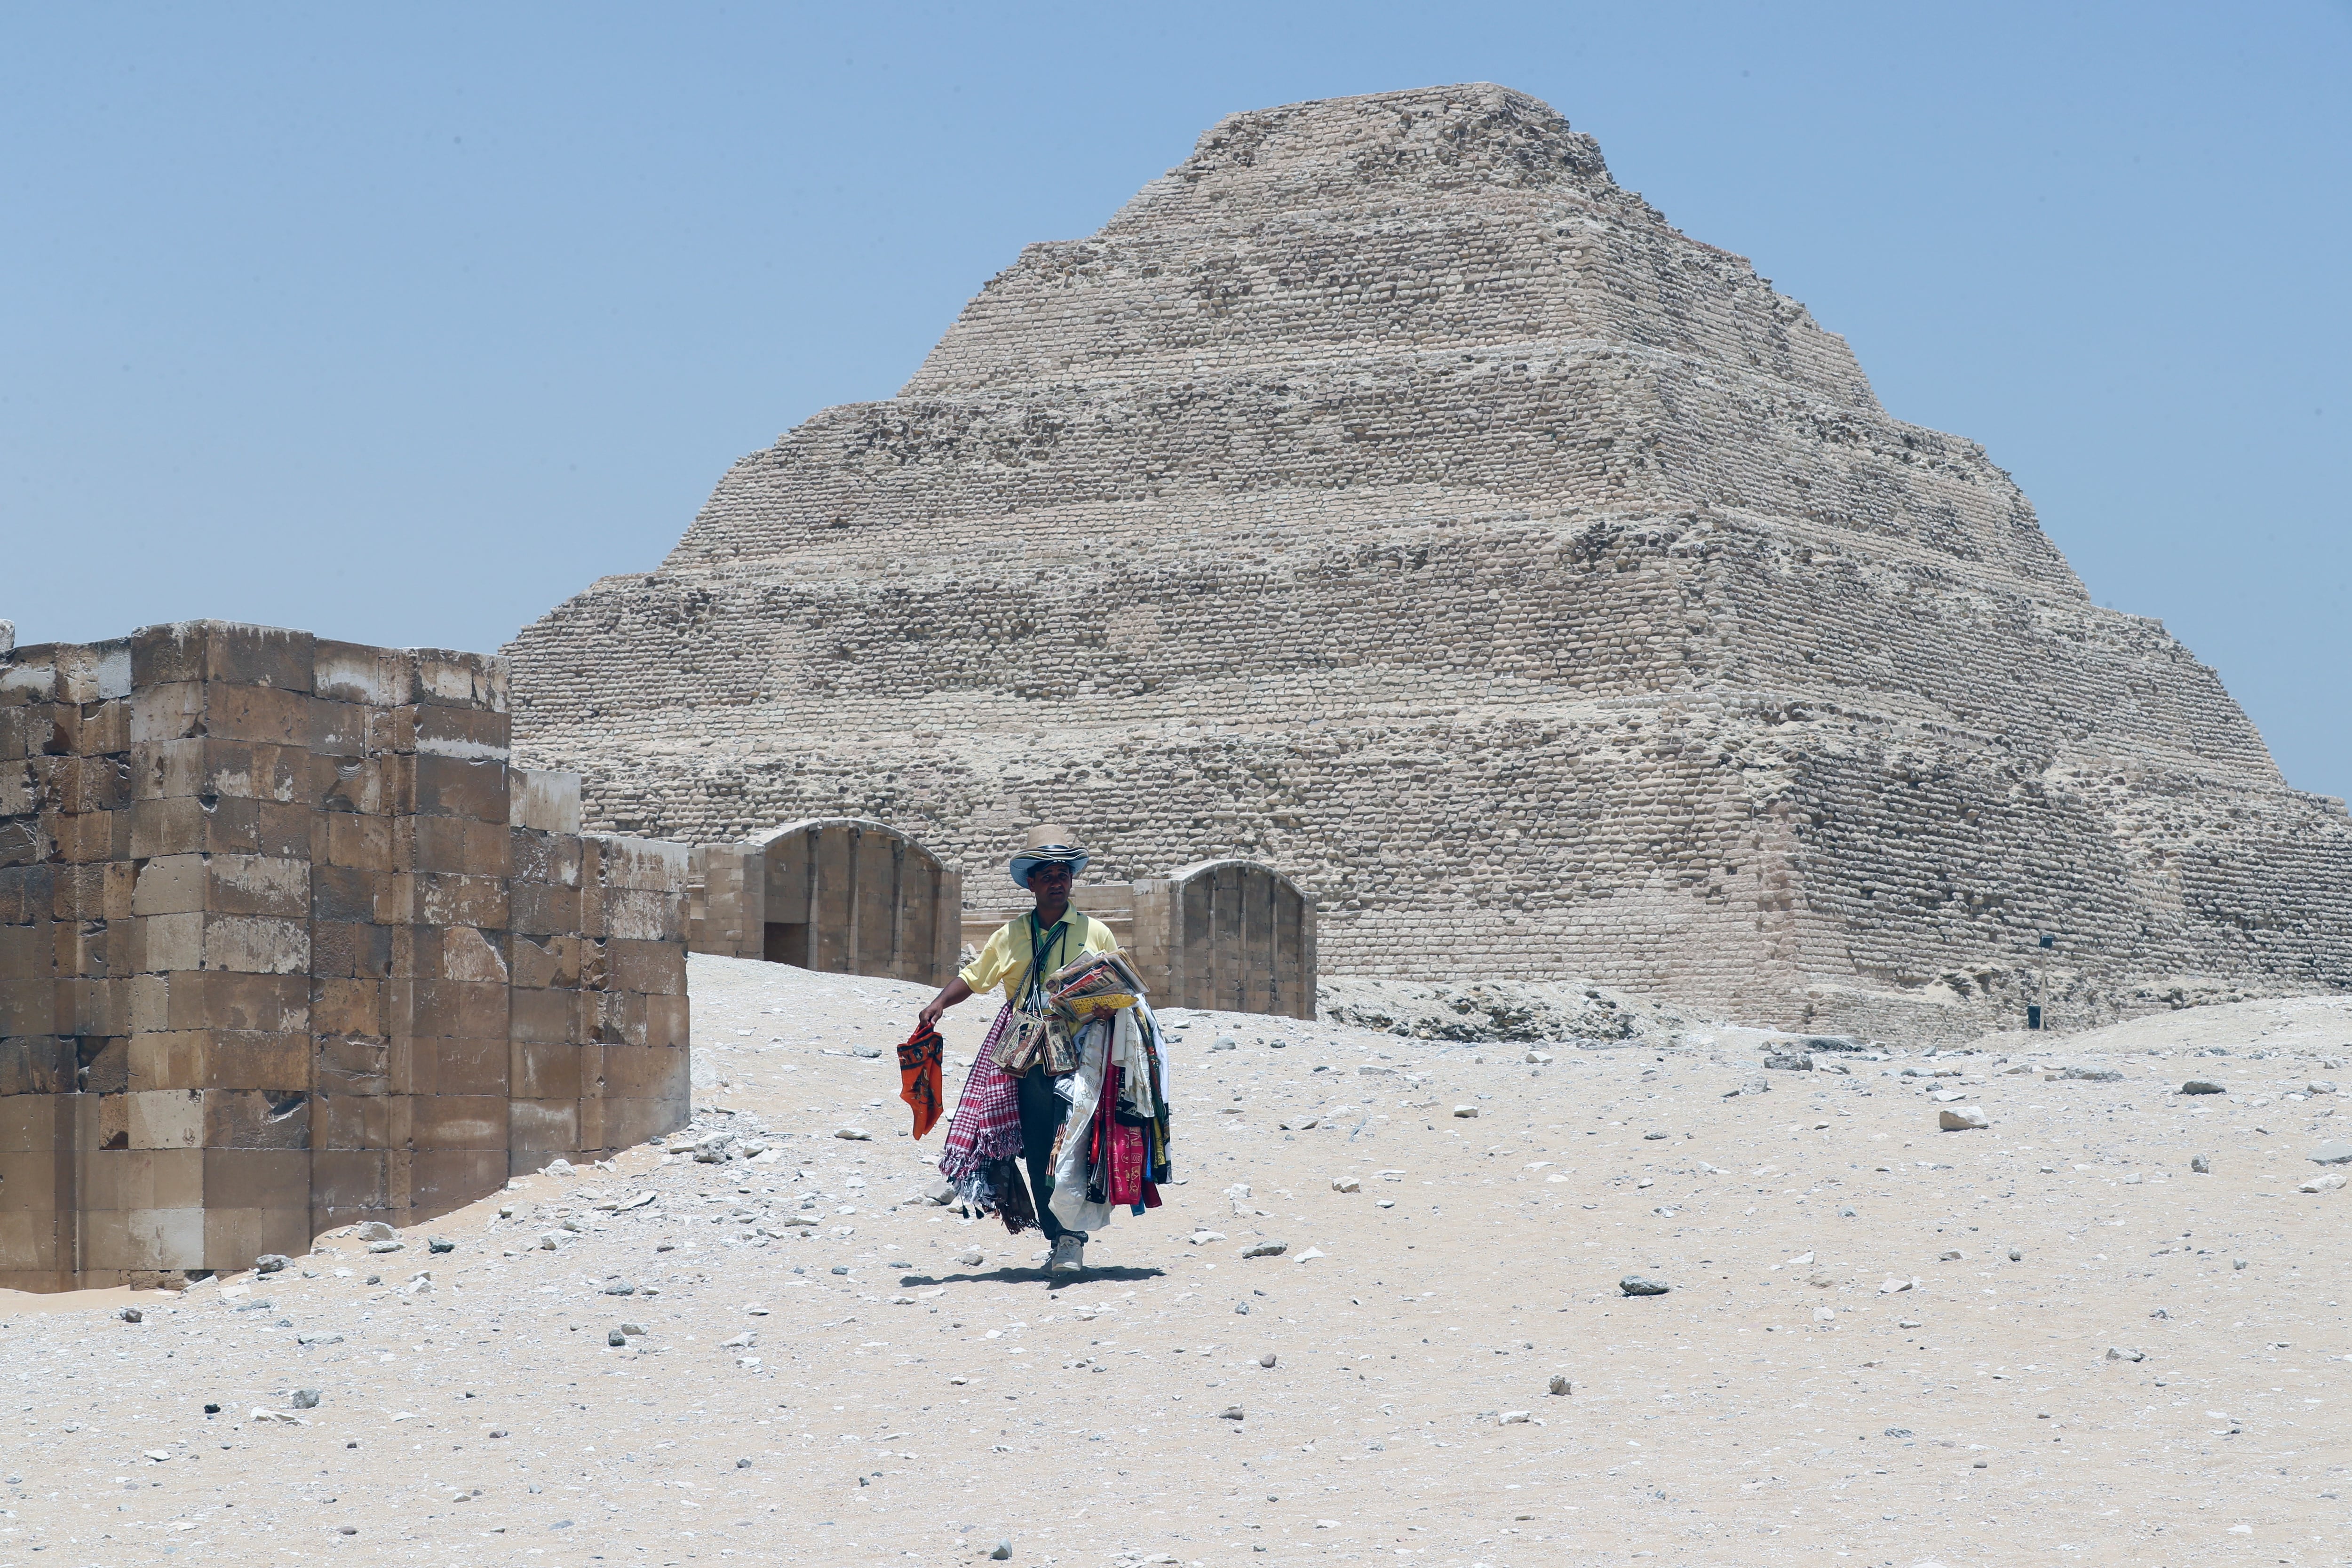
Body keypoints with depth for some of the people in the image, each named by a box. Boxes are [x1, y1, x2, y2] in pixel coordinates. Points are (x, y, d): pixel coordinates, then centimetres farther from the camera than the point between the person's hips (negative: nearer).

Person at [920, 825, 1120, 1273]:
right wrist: (939, 1002, 2)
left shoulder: (1095, 933, 8)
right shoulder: (1011, 936, 13)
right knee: (1039, 1155, 3)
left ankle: (1072, 1239, -13)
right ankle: (1060, 1240, 11)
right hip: (1029, 1060, 3)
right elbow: (973, 978, 19)